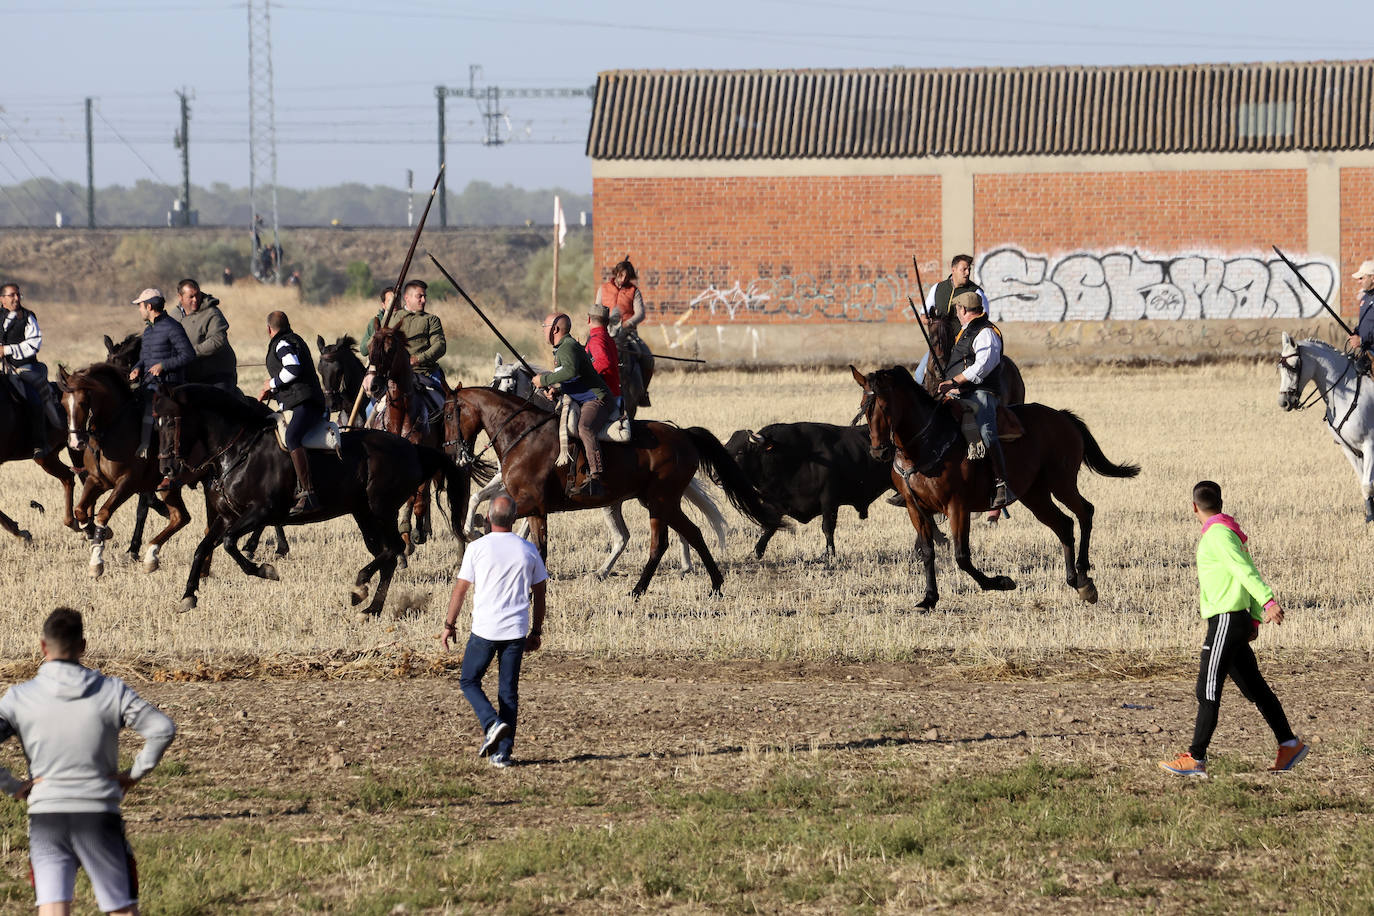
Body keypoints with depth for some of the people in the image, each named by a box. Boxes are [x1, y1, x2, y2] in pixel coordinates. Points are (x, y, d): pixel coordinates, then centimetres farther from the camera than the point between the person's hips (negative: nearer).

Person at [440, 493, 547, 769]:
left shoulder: (478, 548, -6)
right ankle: (503, 752, 4)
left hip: (485, 631, -3)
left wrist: (450, 624, 9)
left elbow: (460, 589, -2)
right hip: (517, 631, 3)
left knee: (469, 682, 13)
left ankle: (492, 723, -12)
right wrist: (536, 631, 19)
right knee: (509, 691, 8)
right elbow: (539, 594, 10)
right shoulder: (528, 550, 3)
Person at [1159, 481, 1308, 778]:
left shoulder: (1218, 533, -13)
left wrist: (1267, 601, -34)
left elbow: (1245, 571, -24)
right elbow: (1248, 571, 18)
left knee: (1208, 690, -7)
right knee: (1254, 688, 13)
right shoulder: (1229, 530, 17)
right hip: (1236, 622, 10)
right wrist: (1255, 617, 18)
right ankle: (1289, 745, 15)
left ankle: (1196, 759, -6)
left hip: (1226, 620, -10)